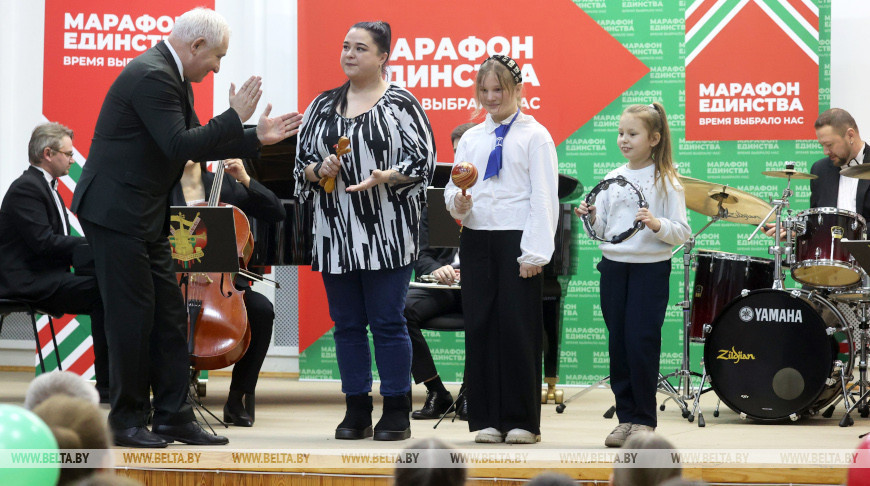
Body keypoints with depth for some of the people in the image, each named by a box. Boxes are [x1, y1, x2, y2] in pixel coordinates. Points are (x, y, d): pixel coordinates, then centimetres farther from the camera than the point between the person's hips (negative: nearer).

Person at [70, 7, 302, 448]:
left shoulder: (170, 76, 14)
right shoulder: (151, 77, -19)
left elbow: (195, 145, 18)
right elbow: (179, 146, -24)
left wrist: (256, 137, 13)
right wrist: (235, 117, -17)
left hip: (146, 217, 10)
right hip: (117, 212, -10)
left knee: (169, 316, 9)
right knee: (133, 317, -4)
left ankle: (173, 416, 13)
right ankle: (126, 420, 6)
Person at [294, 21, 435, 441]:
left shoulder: (400, 104, -1)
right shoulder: (322, 106, 13)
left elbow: (422, 162, -7)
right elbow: (301, 160, 15)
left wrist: (385, 177, -22)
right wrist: (318, 170, -7)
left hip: (386, 236, -5)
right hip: (336, 236, 5)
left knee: (387, 323, -3)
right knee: (347, 324, 7)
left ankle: (396, 412, 5)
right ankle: (357, 413, 14)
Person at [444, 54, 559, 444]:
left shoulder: (535, 136, 0)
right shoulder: (471, 138, 15)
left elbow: (544, 197, -5)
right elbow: (453, 189, 15)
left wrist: (534, 252, -12)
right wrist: (458, 203, -10)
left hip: (516, 239, -5)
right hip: (476, 238, 5)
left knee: (518, 328, -4)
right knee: (479, 327, 4)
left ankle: (521, 421, 3)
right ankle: (486, 419, 10)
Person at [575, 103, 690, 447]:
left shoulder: (666, 181, -5)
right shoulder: (613, 179, 10)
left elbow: (682, 233, -8)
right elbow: (601, 230, 14)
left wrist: (657, 225, -25)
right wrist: (591, 217, -6)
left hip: (650, 268, -5)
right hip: (613, 267, 5)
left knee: (641, 342, -5)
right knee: (618, 342, 6)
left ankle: (645, 419, 6)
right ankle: (626, 416, 14)